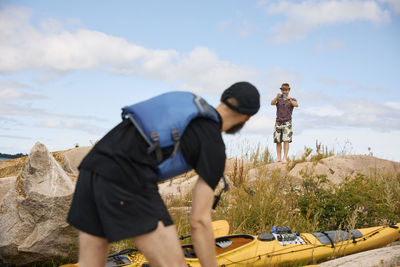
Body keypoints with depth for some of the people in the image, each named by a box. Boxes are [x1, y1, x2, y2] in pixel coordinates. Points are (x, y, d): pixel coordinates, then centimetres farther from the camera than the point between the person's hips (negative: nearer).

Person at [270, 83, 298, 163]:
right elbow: (272, 103, -14)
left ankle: (285, 158, -17)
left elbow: (296, 105, -20)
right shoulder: (278, 99, 9)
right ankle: (279, 158, 2)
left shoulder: (293, 100, 4)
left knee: (286, 140, -13)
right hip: (278, 123, 3)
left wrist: (290, 100, -39)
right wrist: (277, 97, -34)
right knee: (278, 141, -1)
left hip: (287, 123, -3)